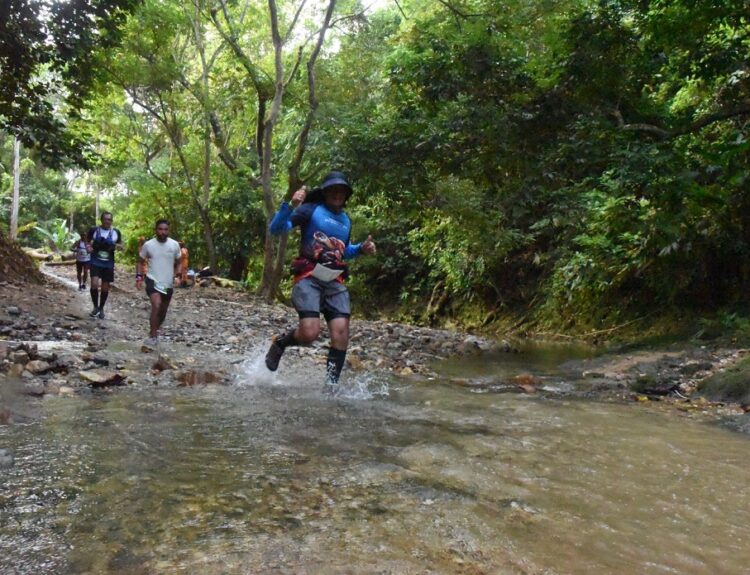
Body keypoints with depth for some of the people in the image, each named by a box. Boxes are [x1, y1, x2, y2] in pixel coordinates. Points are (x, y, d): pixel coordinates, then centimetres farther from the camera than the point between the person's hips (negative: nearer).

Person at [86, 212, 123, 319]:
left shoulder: (116, 232, -2)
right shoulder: (94, 230, -5)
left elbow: (120, 245, 9)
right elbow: (87, 241, 10)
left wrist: (119, 246, -15)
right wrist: (88, 247, -11)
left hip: (108, 263, 2)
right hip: (95, 262, -2)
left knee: (105, 287, 8)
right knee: (94, 284, -18)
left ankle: (101, 308, 28)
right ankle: (95, 307, 4)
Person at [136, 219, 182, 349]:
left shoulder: (174, 245, -1)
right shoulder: (148, 245, -5)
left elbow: (178, 262, 12)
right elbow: (140, 262, 7)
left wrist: (178, 272, -8)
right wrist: (139, 276, -6)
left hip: (168, 283, 3)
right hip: (153, 281, -3)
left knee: (163, 311, 14)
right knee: (156, 306, -26)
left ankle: (154, 332, 40)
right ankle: (153, 337, -20)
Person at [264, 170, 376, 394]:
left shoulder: (346, 220, 20)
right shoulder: (311, 210, 0)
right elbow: (276, 229, -7)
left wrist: (361, 249, 14)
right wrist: (290, 205, -23)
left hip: (335, 283, 6)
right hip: (309, 279, -5)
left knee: (341, 333, -9)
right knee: (309, 333, -18)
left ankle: (331, 385, 1)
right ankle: (279, 343, 15)